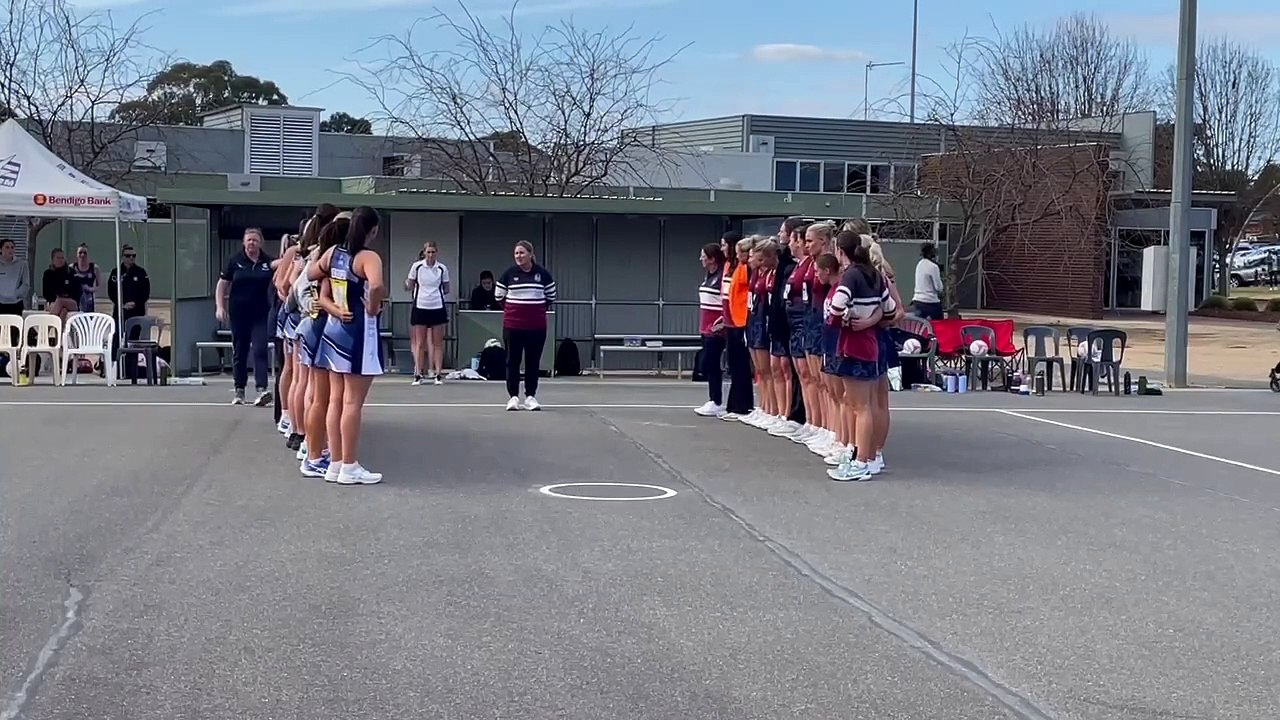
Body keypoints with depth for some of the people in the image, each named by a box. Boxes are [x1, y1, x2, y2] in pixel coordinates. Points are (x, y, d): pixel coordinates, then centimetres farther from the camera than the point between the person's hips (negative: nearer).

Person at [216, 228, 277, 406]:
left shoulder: (267, 261, 1)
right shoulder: (235, 261, 2)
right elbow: (222, 284, 7)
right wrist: (220, 307, -1)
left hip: (261, 314, -1)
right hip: (238, 313, 1)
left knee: (260, 350, -11)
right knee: (239, 351, 9)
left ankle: (262, 390, -16)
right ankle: (239, 391, 20)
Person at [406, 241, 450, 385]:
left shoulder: (442, 268, 2)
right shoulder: (416, 266, 0)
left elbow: (446, 289, 11)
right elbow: (410, 287, 8)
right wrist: (407, 284, -6)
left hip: (437, 307, 1)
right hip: (420, 307, -1)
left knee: (437, 342, 2)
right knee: (420, 342, 1)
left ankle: (438, 374, 6)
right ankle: (418, 374, 5)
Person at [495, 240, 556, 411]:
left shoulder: (542, 273, -1)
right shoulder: (509, 273, -2)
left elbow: (551, 295, 13)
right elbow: (498, 295, 10)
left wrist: (539, 309, 12)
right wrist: (512, 308, 10)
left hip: (537, 326, 0)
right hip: (512, 325, 0)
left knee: (533, 362, 5)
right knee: (513, 361, 2)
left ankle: (530, 396, 13)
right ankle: (513, 396, 9)